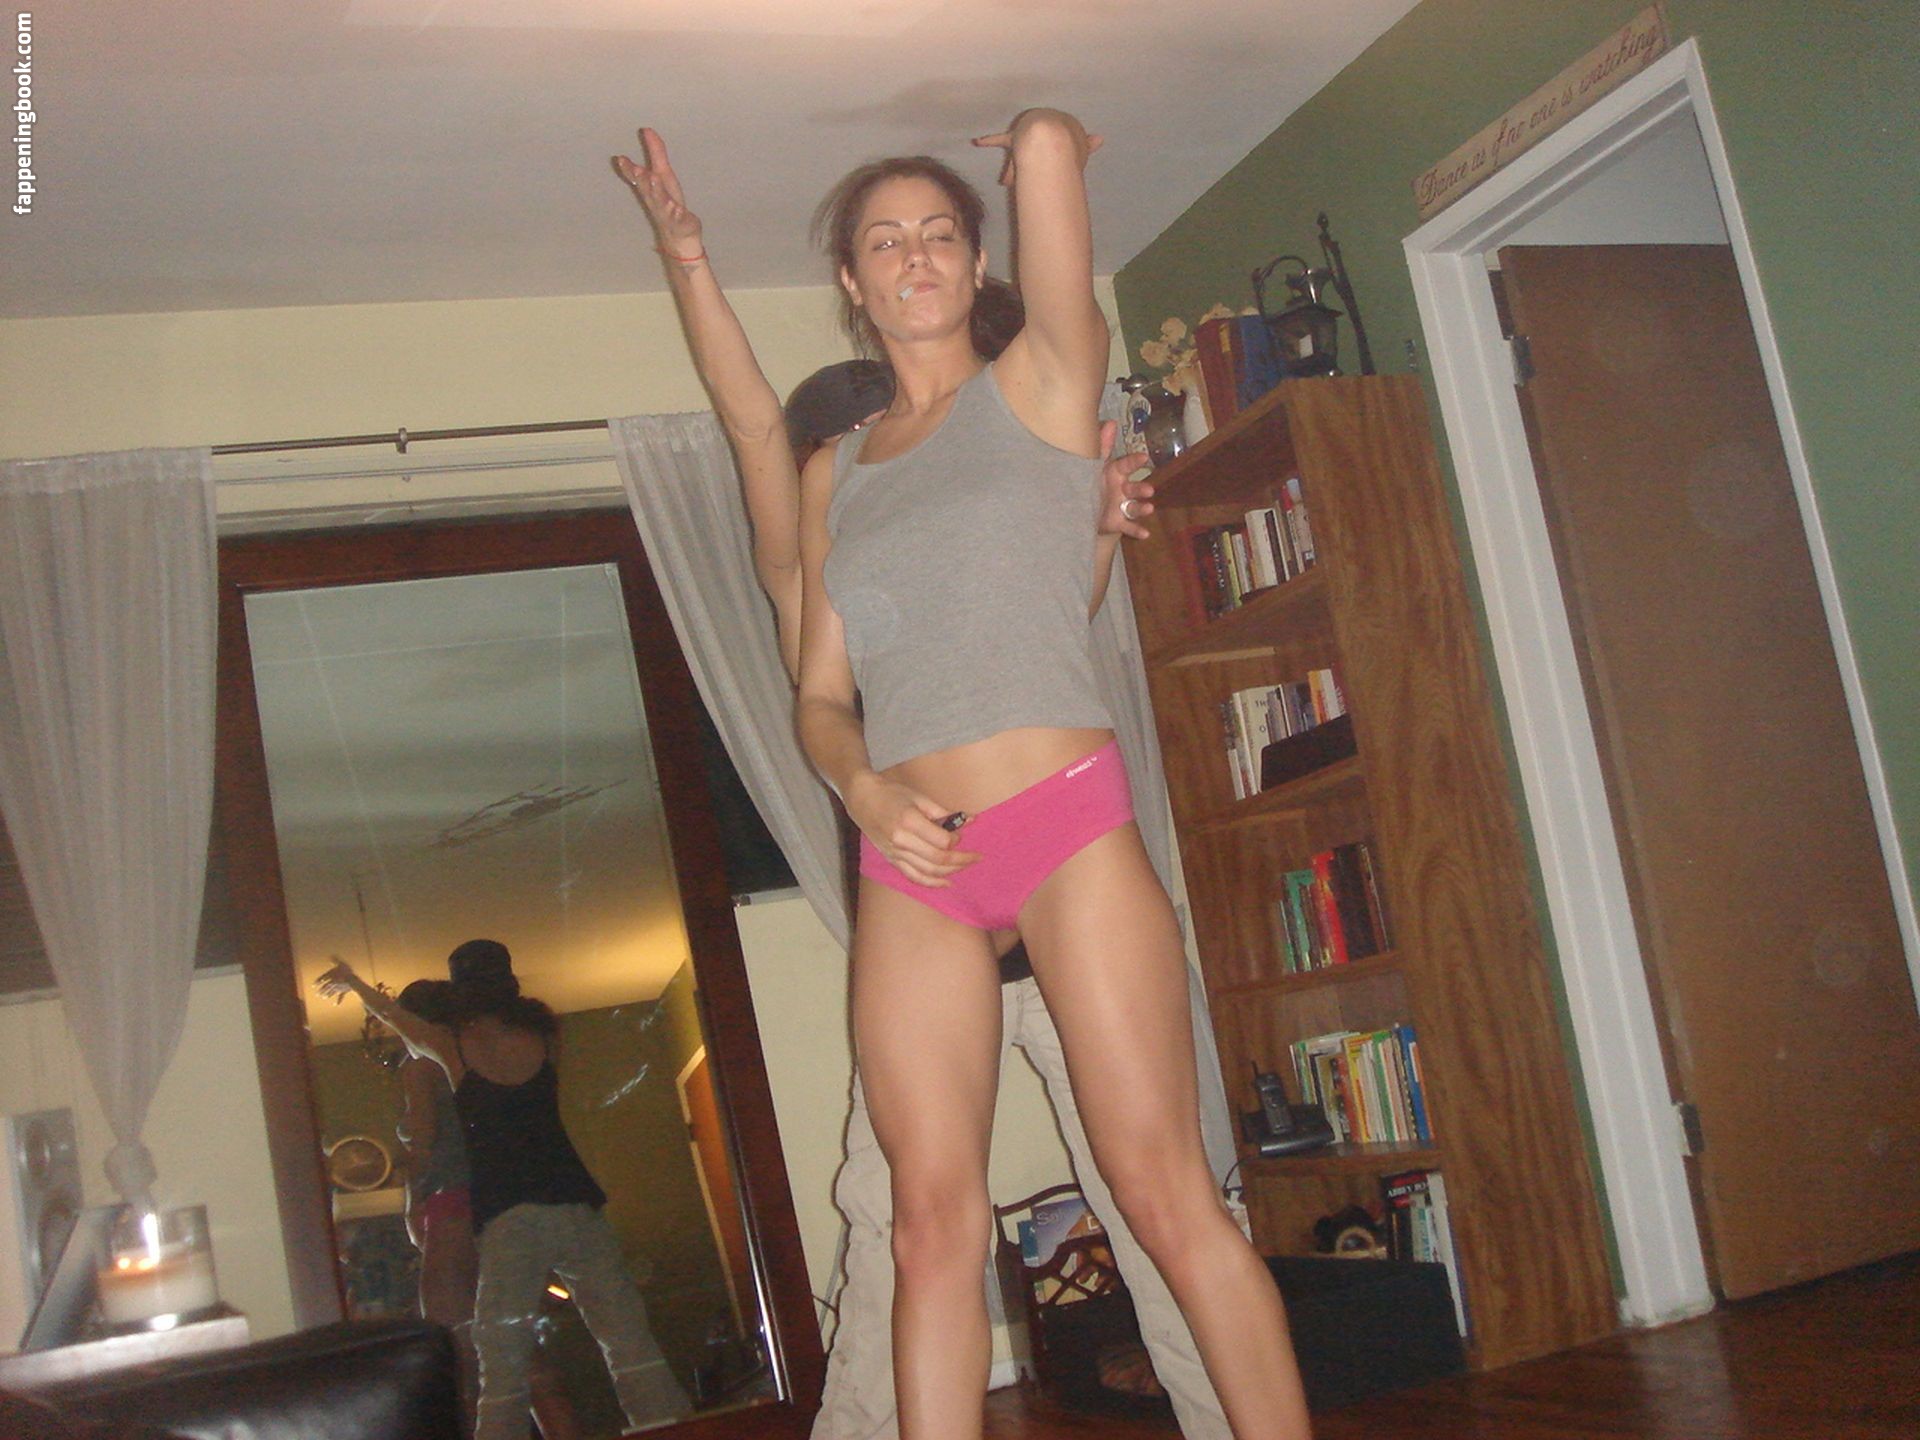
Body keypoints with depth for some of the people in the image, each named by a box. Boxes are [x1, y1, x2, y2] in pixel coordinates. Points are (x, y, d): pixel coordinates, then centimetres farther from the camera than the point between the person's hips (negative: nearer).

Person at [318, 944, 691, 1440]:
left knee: (502, 1368, 1)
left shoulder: (452, 1046, 5)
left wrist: (353, 983, 47)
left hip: (507, 1219, -2)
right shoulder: (543, 1036, 11)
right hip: (575, 1207, 2)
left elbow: (394, 1017, 25)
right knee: (630, 1343, 1)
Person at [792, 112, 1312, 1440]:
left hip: (1066, 824, -4)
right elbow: (822, 695, 15)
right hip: (909, 863, 4)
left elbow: (1049, 139, -5)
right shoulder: (834, 472, 17)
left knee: (1168, 1192, -4)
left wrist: (1040, 144, 19)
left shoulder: (1043, 383, 5)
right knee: (934, 1220, 3)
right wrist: (867, 789, -6)